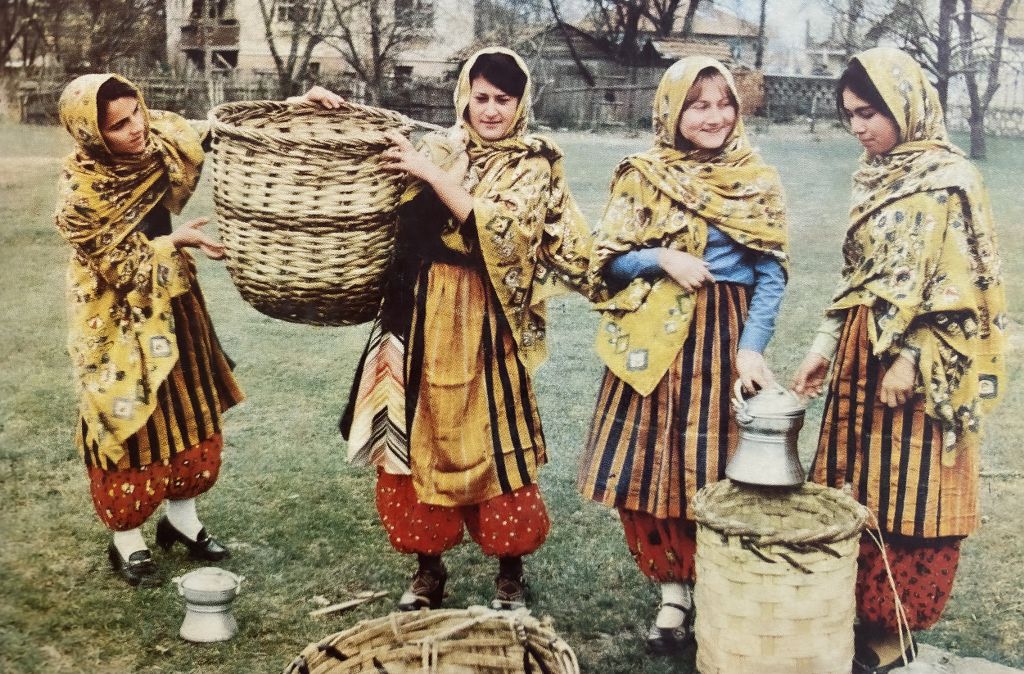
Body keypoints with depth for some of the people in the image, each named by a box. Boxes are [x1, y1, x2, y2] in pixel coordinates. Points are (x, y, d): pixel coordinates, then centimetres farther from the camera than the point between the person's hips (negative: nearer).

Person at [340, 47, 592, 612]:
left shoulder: (534, 165, -1)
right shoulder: (435, 149, 9)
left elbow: (499, 229, -17)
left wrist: (429, 173, -17)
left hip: (486, 325, -3)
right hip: (423, 317, 4)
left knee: (495, 447, 0)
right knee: (419, 440, 7)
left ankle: (510, 575, 19)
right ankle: (429, 568, 24)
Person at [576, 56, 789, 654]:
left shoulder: (758, 182, 3)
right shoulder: (641, 176, 4)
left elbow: (771, 275, 0)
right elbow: (609, 259, 4)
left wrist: (752, 347, -13)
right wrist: (662, 258, -14)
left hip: (726, 337, -1)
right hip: (656, 340, 1)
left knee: (715, 471, 0)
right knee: (653, 465, 2)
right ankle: (674, 592, 16)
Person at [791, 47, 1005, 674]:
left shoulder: (949, 179, -12)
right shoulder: (875, 175, 11)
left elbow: (958, 289, -15)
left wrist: (912, 361, -17)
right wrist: (827, 345, 10)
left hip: (918, 364, -7)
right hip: (862, 355, 8)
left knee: (907, 497, 2)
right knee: (859, 488, 12)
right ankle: (863, 612, 24)